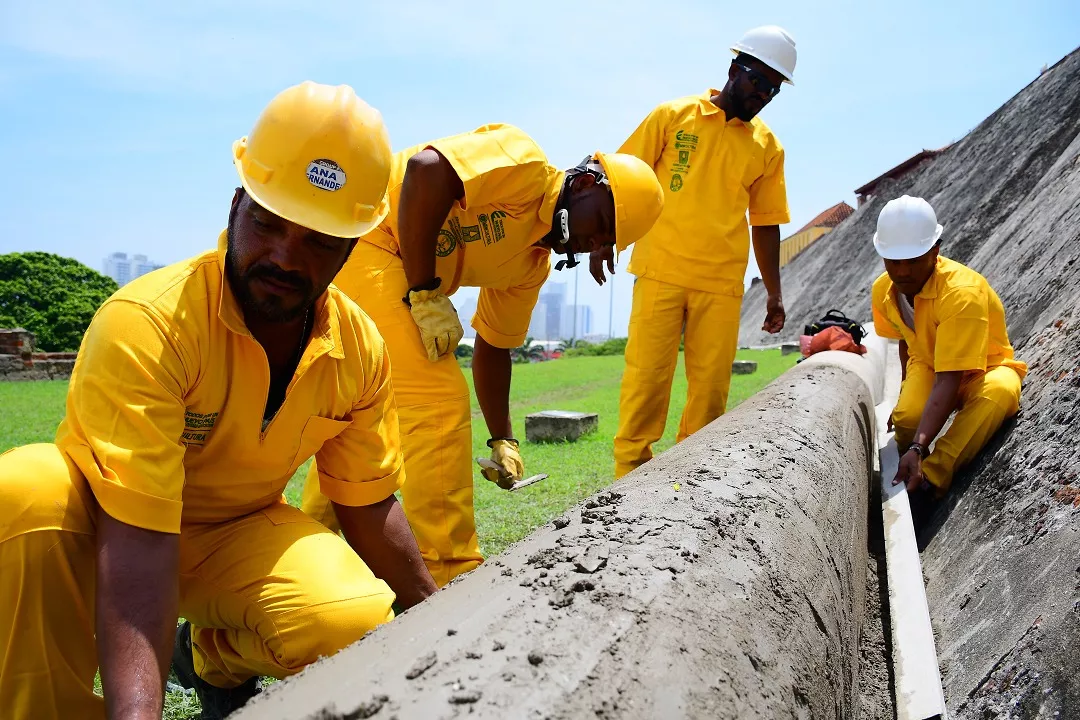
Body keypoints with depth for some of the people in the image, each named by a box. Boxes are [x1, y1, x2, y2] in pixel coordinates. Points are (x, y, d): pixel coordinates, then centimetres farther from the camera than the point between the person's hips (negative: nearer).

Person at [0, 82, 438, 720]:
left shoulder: (361, 350, -11)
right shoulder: (145, 324, -28)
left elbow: (368, 505, 1)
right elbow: (139, 541, -36)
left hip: (234, 536, 4)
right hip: (102, 534, -3)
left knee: (359, 624, -26)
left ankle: (216, 657, 9)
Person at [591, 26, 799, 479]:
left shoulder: (767, 146, 12)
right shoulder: (674, 116, 5)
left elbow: (765, 223, 15)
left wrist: (774, 293, 13)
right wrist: (604, 238, -1)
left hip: (721, 282, 3)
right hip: (661, 270, -2)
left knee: (711, 383, 2)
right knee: (647, 374, -4)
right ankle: (630, 471, 5)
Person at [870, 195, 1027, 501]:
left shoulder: (963, 292, -32)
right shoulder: (883, 291, -12)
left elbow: (949, 380, -39)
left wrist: (919, 448, -48)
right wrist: (907, 391, 7)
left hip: (981, 369, -3)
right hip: (929, 365, 3)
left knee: (999, 392, -41)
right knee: (907, 417, -33)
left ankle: (930, 476, -39)